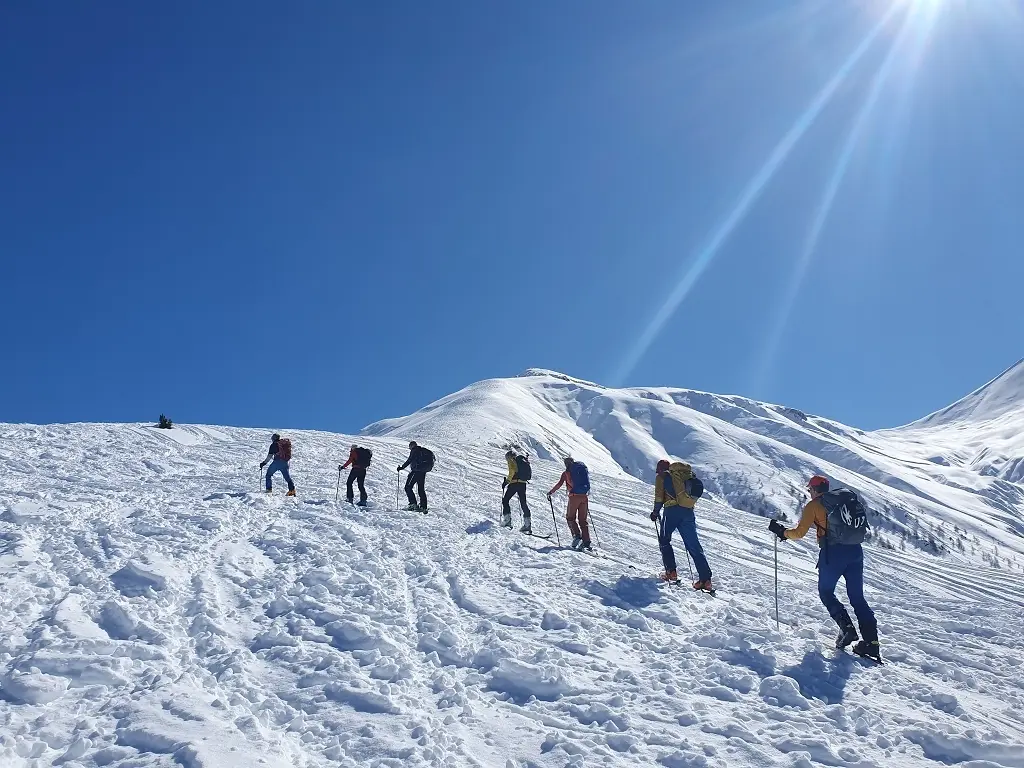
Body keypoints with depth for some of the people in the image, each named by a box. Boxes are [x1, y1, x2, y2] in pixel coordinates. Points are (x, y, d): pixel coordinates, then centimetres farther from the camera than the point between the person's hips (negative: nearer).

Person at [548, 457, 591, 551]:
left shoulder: (566, 473, 2)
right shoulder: (583, 468, 14)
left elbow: (559, 484, -5)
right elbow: (587, 483, 18)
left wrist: (551, 492, 6)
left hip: (574, 496, -4)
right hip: (584, 496, 4)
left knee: (570, 517, 10)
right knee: (583, 520, 9)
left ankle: (577, 536, -9)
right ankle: (586, 542, 0)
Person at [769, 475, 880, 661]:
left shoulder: (814, 505, 0)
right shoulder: (849, 499, 16)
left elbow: (799, 532, -5)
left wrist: (782, 531, 12)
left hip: (833, 553, -5)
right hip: (856, 551, 5)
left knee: (826, 592, 14)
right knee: (857, 597, 11)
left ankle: (847, 628, -3)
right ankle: (871, 642, 4)